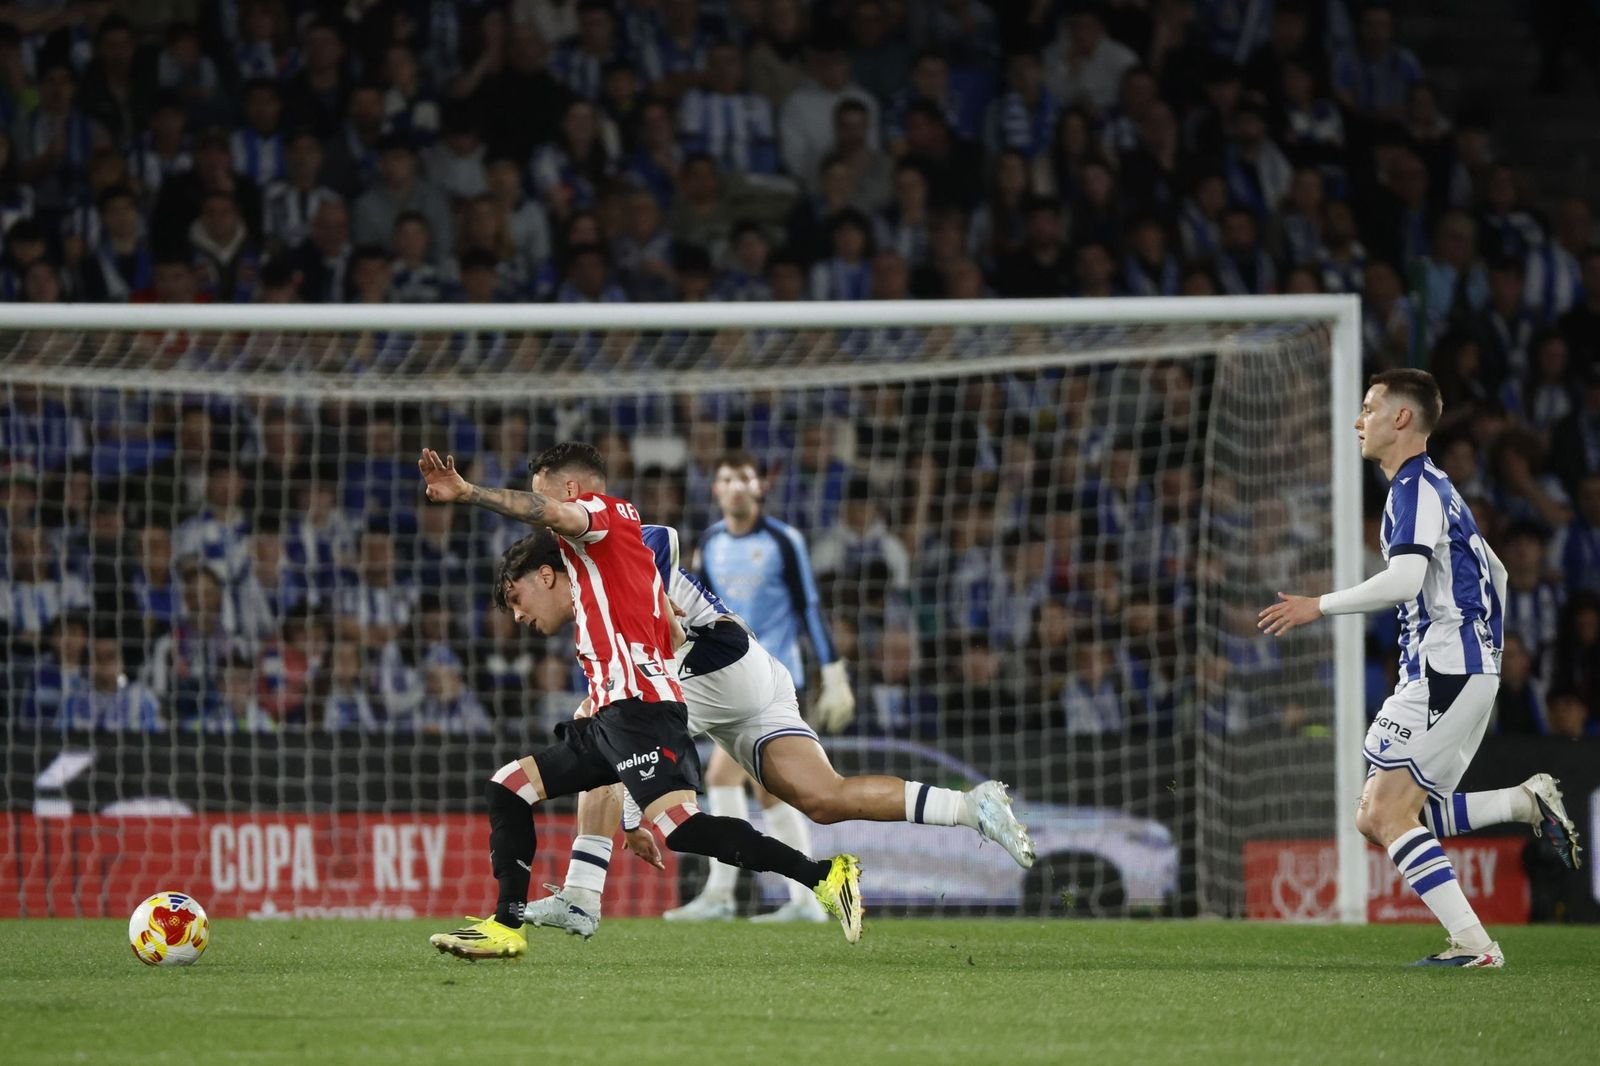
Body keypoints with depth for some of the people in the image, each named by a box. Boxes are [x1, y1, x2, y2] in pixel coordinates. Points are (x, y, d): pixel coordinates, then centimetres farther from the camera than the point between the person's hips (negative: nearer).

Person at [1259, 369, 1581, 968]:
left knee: (1385, 814, -14)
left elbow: (1403, 581, -25)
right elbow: (1495, 574, 29)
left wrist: (1318, 607, -18)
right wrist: (1482, 647, 32)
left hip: (1445, 672, -10)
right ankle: (1529, 802, 5)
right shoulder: (1433, 488, 22)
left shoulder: (1417, 489, -10)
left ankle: (1473, 945, -19)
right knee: (1379, 817, 7)